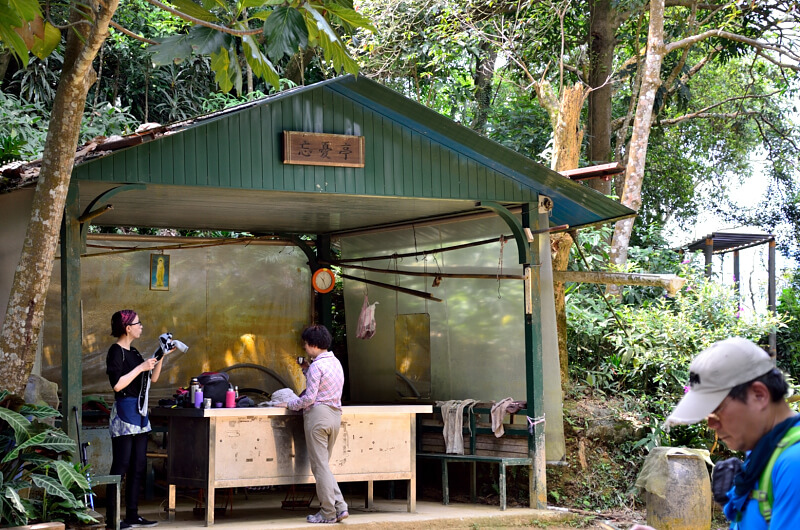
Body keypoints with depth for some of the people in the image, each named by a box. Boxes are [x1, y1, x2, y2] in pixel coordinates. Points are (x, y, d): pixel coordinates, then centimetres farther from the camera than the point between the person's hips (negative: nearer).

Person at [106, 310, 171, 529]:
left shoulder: (133, 352, 15)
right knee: (121, 466, -9)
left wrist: (161, 357, 9)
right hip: (124, 412, -9)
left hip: (140, 413, 9)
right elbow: (117, 384, -21)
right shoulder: (116, 351, -10)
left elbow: (152, 378, 19)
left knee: (138, 466, 9)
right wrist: (140, 367, -17)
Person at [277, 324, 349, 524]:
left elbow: (309, 398, -16)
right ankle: (340, 506, 5)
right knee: (324, 464, 15)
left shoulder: (316, 366, -13)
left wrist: (289, 404, -3)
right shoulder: (336, 363, 14)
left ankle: (328, 513, 1)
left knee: (320, 466, -2)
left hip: (318, 414, -9)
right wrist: (307, 372, 21)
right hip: (335, 414, 9)